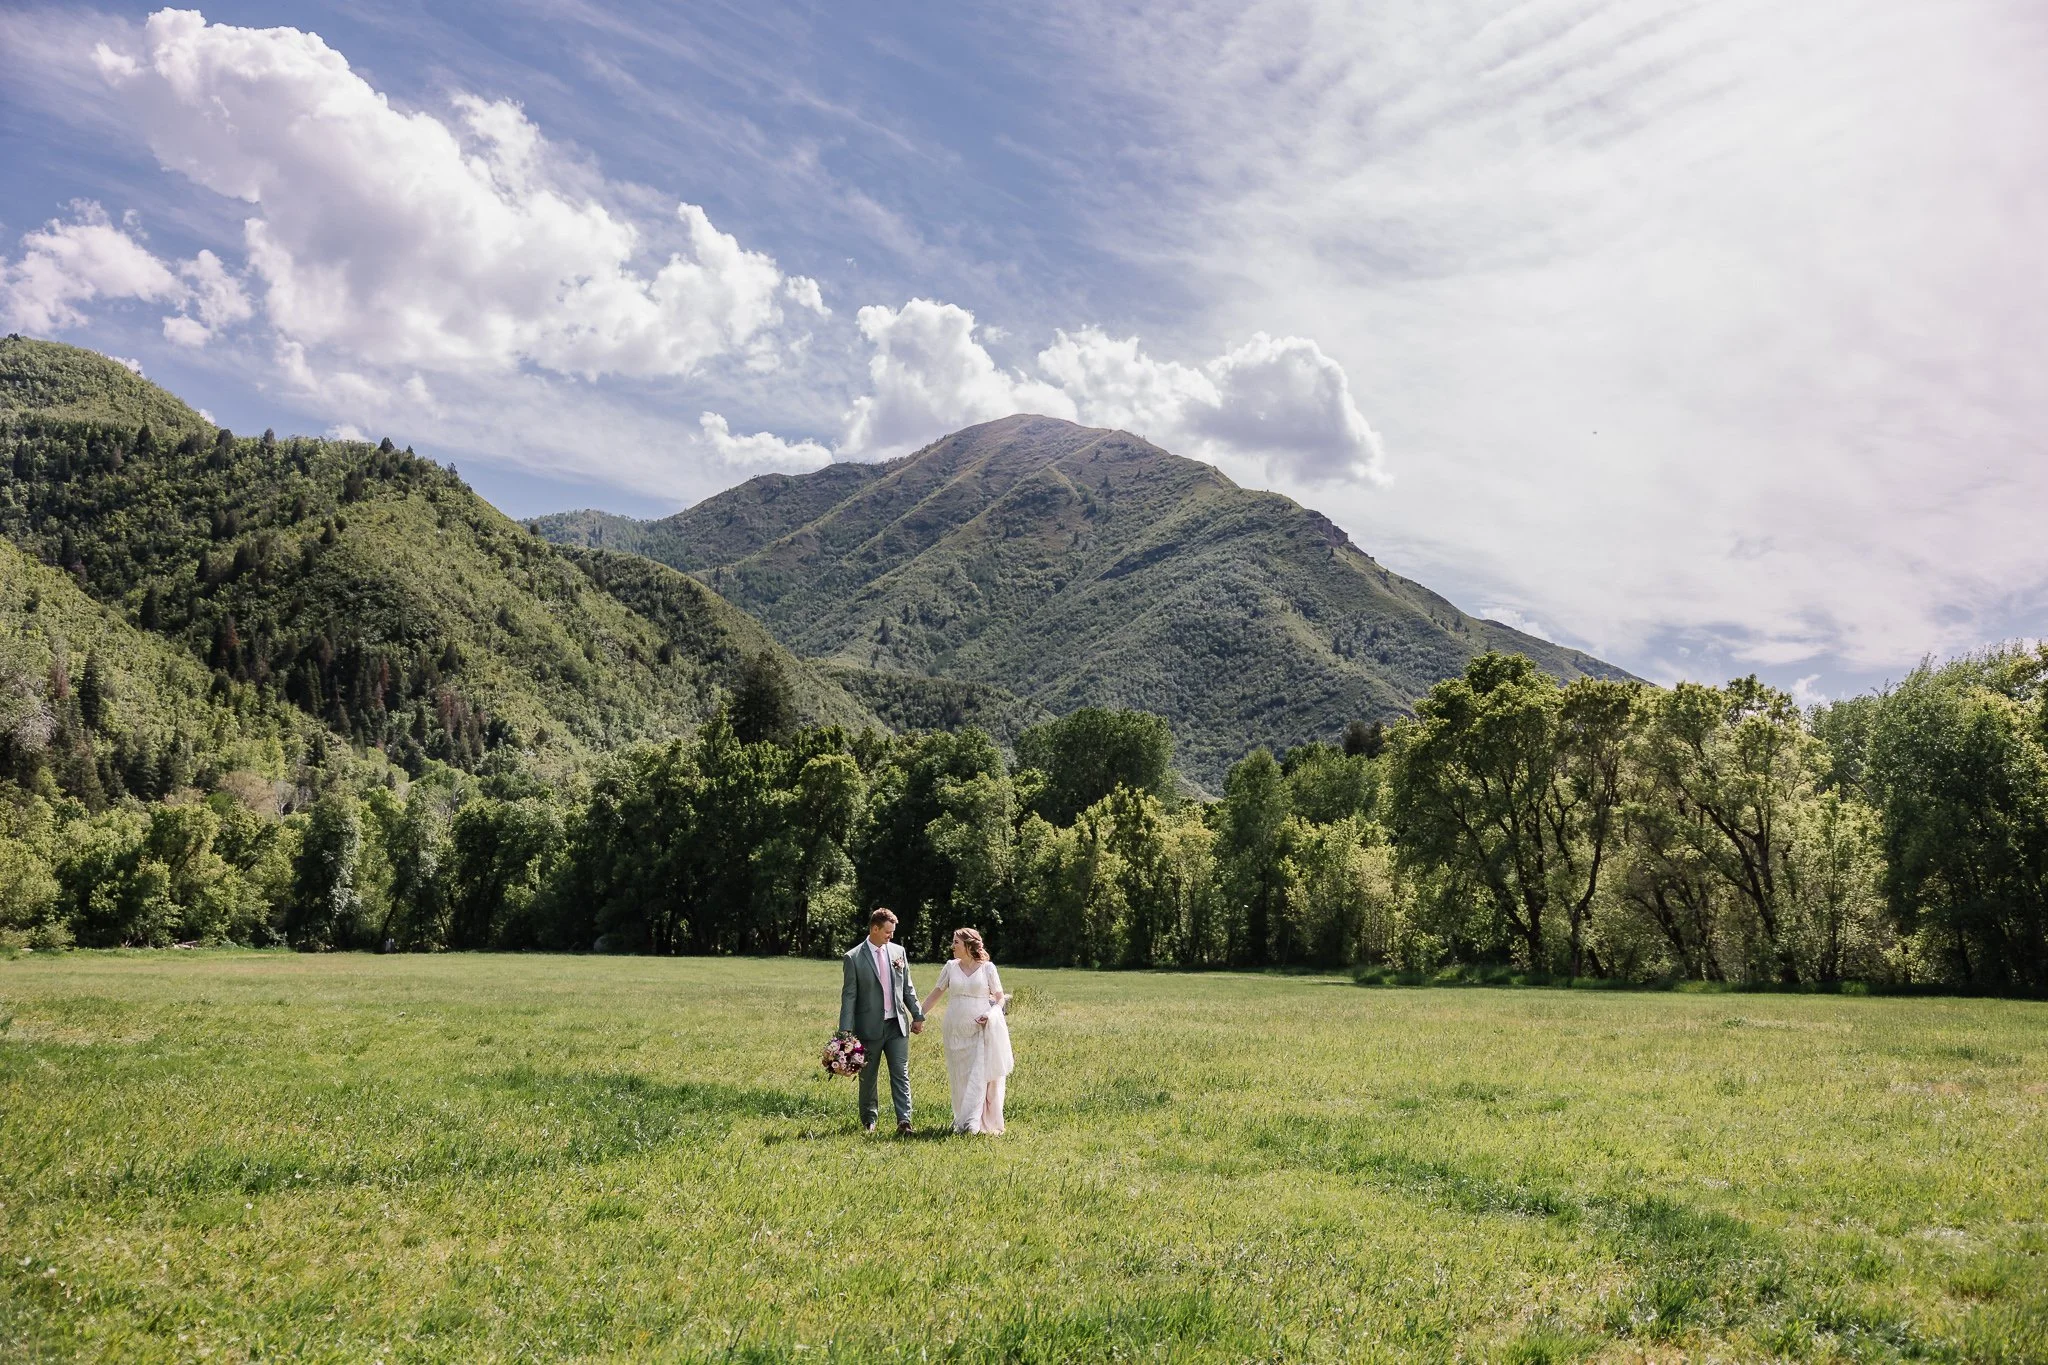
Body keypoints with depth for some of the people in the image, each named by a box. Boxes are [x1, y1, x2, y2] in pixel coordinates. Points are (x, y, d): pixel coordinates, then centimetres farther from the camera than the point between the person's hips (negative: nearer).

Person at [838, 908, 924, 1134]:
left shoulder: (898, 952, 6)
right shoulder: (854, 957, -7)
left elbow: (907, 988, 13)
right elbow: (849, 996, -8)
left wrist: (917, 1015, 11)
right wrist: (846, 1031, -12)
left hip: (897, 1025, 3)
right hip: (869, 1027, -3)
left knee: (901, 1074, -3)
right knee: (868, 1077, 10)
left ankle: (904, 1120, -4)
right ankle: (869, 1119, 27)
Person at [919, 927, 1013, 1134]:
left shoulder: (987, 968, -1)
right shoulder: (951, 967, 7)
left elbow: (1000, 998, 4)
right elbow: (935, 994, 11)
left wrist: (991, 1013, -14)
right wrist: (919, 1014, 5)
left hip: (982, 1029, -3)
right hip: (956, 1029, 3)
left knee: (979, 1075, -8)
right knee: (959, 1076, 6)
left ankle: (972, 1122, -8)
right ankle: (962, 1120, 16)